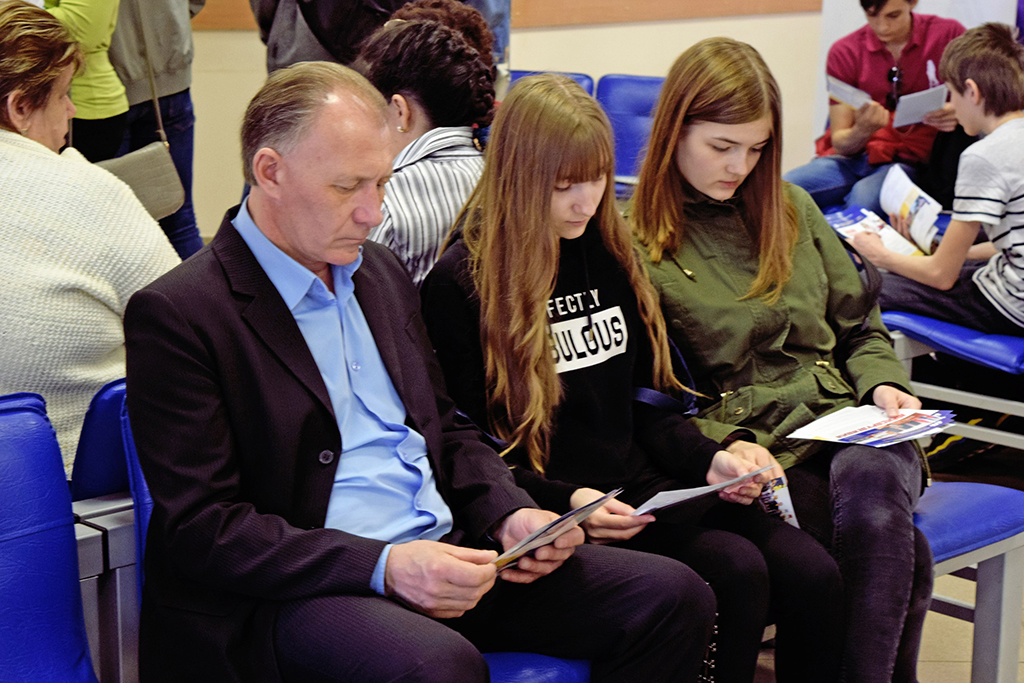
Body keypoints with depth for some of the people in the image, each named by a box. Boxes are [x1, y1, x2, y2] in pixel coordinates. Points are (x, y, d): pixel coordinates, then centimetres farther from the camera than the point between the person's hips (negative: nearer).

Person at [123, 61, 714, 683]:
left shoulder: (384, 274, 16)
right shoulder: (176, 315, -9)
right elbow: (202, 528, -14)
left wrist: (512, 515, 3)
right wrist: (382, 566, -23)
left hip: (443, 555, 8)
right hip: (299, 591, -7)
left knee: (669, 596, -7)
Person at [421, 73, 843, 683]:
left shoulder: (610, 253, 13)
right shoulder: (461, 283, -7)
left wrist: (709, 459, 0)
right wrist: (566, 501, -20)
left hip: (645, 486, 6)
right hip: (555, 509, -6)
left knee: (814, 574, -16)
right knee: (736, 571, -27)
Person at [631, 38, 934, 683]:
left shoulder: (791, 207, 17)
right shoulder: (636, 244, 0)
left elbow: (860, 329, 23)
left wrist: (883, 384, 2)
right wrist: (722, 447, -19)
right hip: (749, 444, -4)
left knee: (875, 481, -33)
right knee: (898, 550, -30)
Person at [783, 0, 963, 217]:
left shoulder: (948, 34, 1)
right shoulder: (845, 52, 4)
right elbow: (840, 143, 4)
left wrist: (955, 115, -19)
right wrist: (862, 131, -21)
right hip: (854, 157, 2)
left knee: (864, 199, -38)